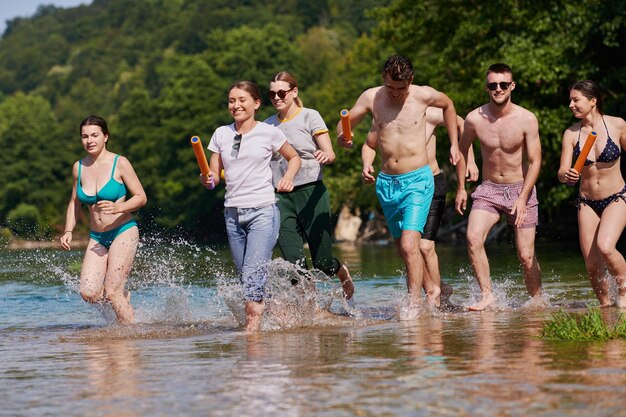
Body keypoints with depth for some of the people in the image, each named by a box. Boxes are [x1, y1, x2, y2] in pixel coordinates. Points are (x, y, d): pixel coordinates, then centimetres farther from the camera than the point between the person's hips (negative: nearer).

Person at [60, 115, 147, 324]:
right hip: (97, 237, 5)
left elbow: (141, 197, -7)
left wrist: (117, 208, -24)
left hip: (123, 232, -5)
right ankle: (123, 298, 21)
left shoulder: (120, 163, -8)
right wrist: (68, 231, 4)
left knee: (112, 293, -13)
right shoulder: (79, 167, 6)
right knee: (89, 293, -9)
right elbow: (75, 203, 17)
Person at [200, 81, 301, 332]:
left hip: (263, 210, -5)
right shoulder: (221, 134, 9)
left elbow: (294, 157, 15)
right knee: (247, 279, 8)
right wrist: (207, 180, -13)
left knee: (253, 275, -16)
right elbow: (214, 177, 10)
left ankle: (253, 328, -15)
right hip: (233, 214, 5)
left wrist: (288, 177, -5)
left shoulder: (269, 133, -1)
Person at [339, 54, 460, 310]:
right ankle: (433, 288, 34)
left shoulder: (424, 96, -6)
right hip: (386, 183, 4)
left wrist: (454, 145, 15)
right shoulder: (371, 98, -3)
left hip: (418, 181, -4)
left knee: (409, 245, -19)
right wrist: (342, 137, -18)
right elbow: (343, 125, 6)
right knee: (403, 248, 13)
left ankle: (414, 305, -18)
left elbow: (448, 105, 16)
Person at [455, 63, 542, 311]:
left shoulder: (527, 120, -13)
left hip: (521, 189, -1)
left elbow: (535, 161, -9)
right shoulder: (475, 119, -8)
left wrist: (523, 198, -18)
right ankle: (486, 295, -18)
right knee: (473, 238, -24)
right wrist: (461, 188, 12)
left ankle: (537, 301, 19)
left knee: (526, 255, -2)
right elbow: (462, 150, 11)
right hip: (489, 189, 1)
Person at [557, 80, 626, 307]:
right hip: (587, 203, 3)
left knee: (605, 246, -26)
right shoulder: (571, 133, -4)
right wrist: (567, 175, -30)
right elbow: (561, 173, -6)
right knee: (592, 265, 0)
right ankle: (605, 304, 22)